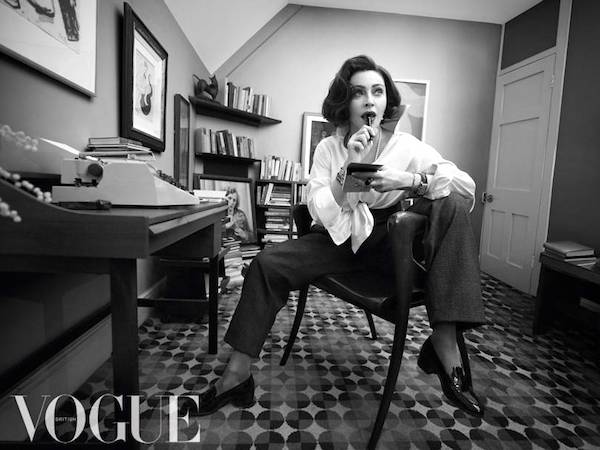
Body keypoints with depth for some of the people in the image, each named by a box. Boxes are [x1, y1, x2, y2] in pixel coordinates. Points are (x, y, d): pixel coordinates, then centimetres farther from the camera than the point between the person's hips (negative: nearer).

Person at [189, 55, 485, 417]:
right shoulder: (329, 148, 0)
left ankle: (445, 340, -27)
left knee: (451, 206, -24)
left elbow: (467, 186, -12)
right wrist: (349, 167, -23)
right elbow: (320, 213, -11)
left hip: (387, 242, 0)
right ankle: (237, 377, -8)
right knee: (267, 263, -19)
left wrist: (410, 180, -28)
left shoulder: (406, 146, -3)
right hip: (338, 239, 1)